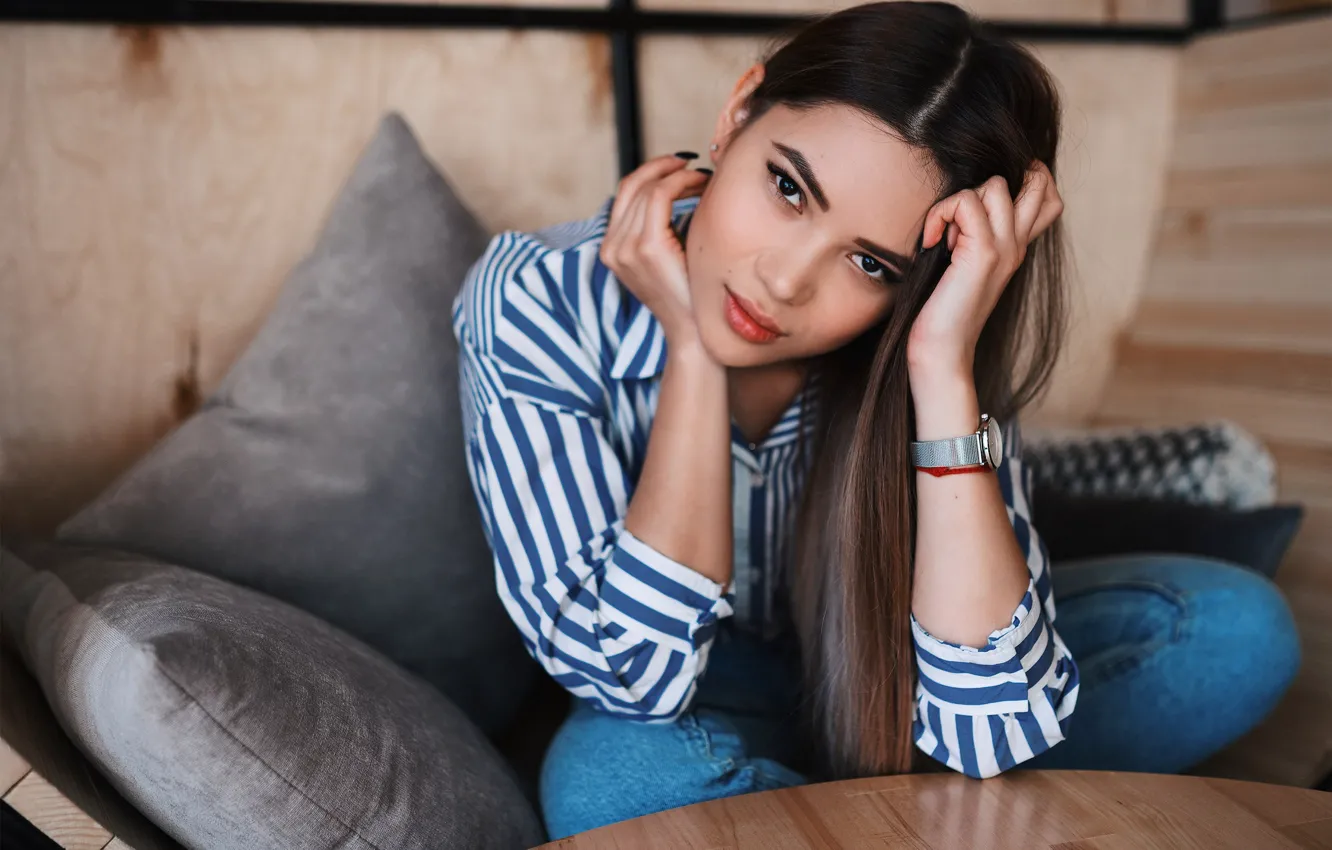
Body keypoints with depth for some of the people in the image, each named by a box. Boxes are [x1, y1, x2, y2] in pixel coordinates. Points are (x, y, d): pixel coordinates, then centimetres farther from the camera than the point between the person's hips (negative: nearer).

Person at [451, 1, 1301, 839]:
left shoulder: (918, 359, -24)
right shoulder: (539, 299, -26)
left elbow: (985, 731, -32)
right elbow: (634, 673, -31)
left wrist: (943, 370, -38)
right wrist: (692, 348, -35)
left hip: (868, 674, 2)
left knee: (1235, 626, -15)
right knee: (613, 778, -37)